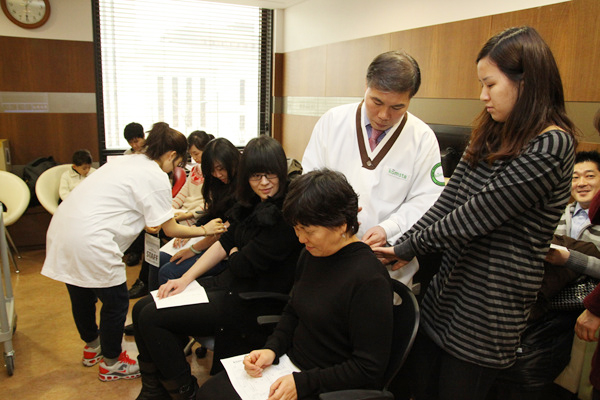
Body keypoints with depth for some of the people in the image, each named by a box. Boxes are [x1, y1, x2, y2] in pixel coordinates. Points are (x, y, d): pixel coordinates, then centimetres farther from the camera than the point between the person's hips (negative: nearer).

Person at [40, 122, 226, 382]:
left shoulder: (130, 161, 16)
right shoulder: (156, 178, -9)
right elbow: (170, 229, -1)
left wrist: (171, 215, 35)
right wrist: (205, 230, 11)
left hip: (62, 228, 10)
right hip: (89, 241, -10)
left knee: (82, 296, 26)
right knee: (115, 302, 9)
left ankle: (92, 347, 48)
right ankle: (111, 363, 28)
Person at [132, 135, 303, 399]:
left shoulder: (286, 214, -21)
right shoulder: (252, 203, 7)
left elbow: (244, 265, -18)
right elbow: (225, 243, 10)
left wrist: (235, 254, 5)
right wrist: (185, 279, 2)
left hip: (253, 302, -9)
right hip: (229, 283, 9)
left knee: (152, 318, -11)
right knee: (142, 309, 5)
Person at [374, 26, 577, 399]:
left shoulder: (552, 146, -17)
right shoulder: (492, 135, 8)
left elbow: (479, 213, -21)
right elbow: (447, 201, 3)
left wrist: (410, 246, -11)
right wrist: (402, 249, -5)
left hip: (491, 306, -7)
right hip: (449, 286, 7)